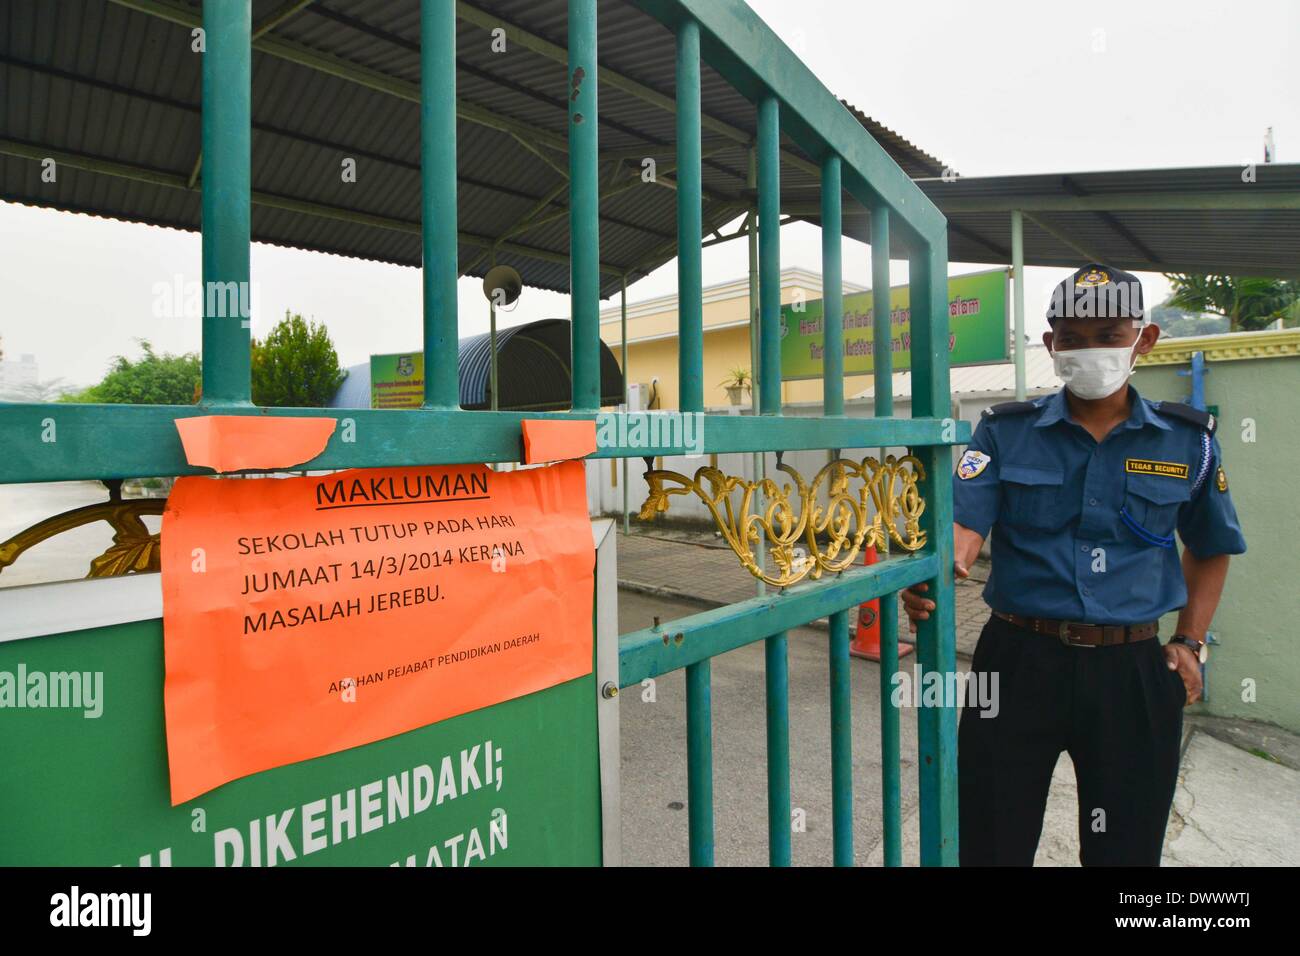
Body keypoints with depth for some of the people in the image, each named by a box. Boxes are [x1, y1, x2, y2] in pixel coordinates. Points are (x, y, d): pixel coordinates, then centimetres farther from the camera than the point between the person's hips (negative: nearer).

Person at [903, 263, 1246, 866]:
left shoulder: (1188, 441, 3)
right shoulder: (1006, 432, -1)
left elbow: (1209, 548, 16)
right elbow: (965, 522, -14)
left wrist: (1190, 643, 8)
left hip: (1132, 672, 2)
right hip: (1019, 659, -1)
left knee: (1124, 847, 18)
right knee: (991, 840, 10)